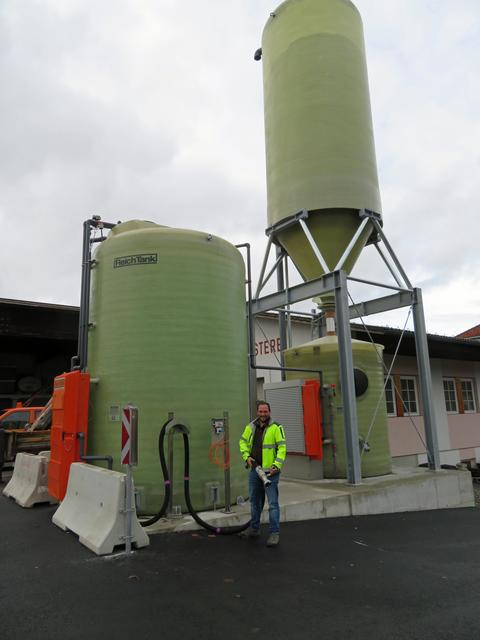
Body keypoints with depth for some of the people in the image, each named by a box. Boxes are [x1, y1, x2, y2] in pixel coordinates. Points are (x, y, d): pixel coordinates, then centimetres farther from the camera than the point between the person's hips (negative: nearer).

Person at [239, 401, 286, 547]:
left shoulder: (276, 428, -11)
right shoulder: (251, 427, 6)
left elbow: (282, 447, -14)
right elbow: (243, 442, 16)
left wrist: (276, 466, -21)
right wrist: (247, 456, 1)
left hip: (270, 471, -6)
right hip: (254, 470, 6)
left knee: (273, 503, -4)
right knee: (254, 501, 18)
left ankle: (274, 533, 5)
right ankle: (254, 529, 33)